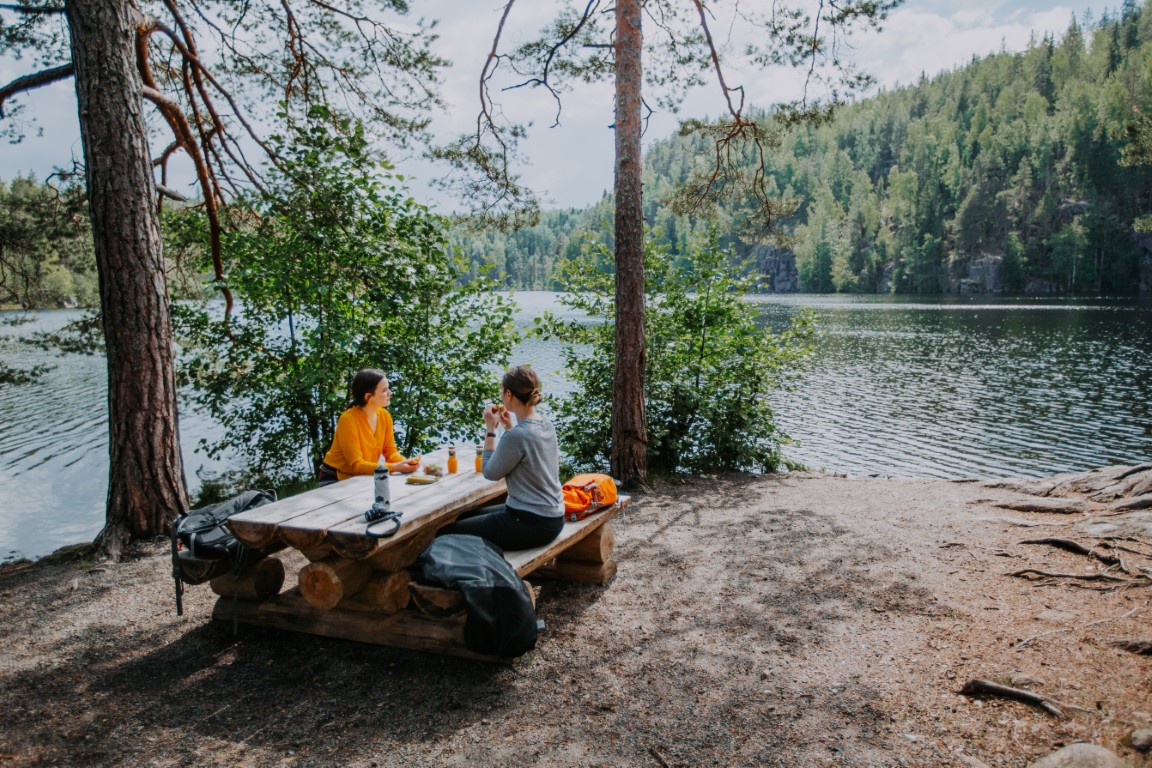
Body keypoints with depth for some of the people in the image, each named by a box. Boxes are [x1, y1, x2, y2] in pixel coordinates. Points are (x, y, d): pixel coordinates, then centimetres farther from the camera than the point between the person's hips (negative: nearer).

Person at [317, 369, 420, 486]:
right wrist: (394, 467, -33)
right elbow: (356, 464, -24)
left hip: (362, 477, 7)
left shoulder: (385, 415, -4)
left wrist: (405, 462, -21)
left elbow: (390, 452, 1)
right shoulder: (348, 419, -23)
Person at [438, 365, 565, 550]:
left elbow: (490, 472, -10)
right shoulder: (547, 425, 2)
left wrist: (491, 430, -6)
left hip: (532, 524, -9)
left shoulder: (516, 435, -24)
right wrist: (509, 427, 12)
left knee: (448, 533, 0)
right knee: (468, 515, 25)